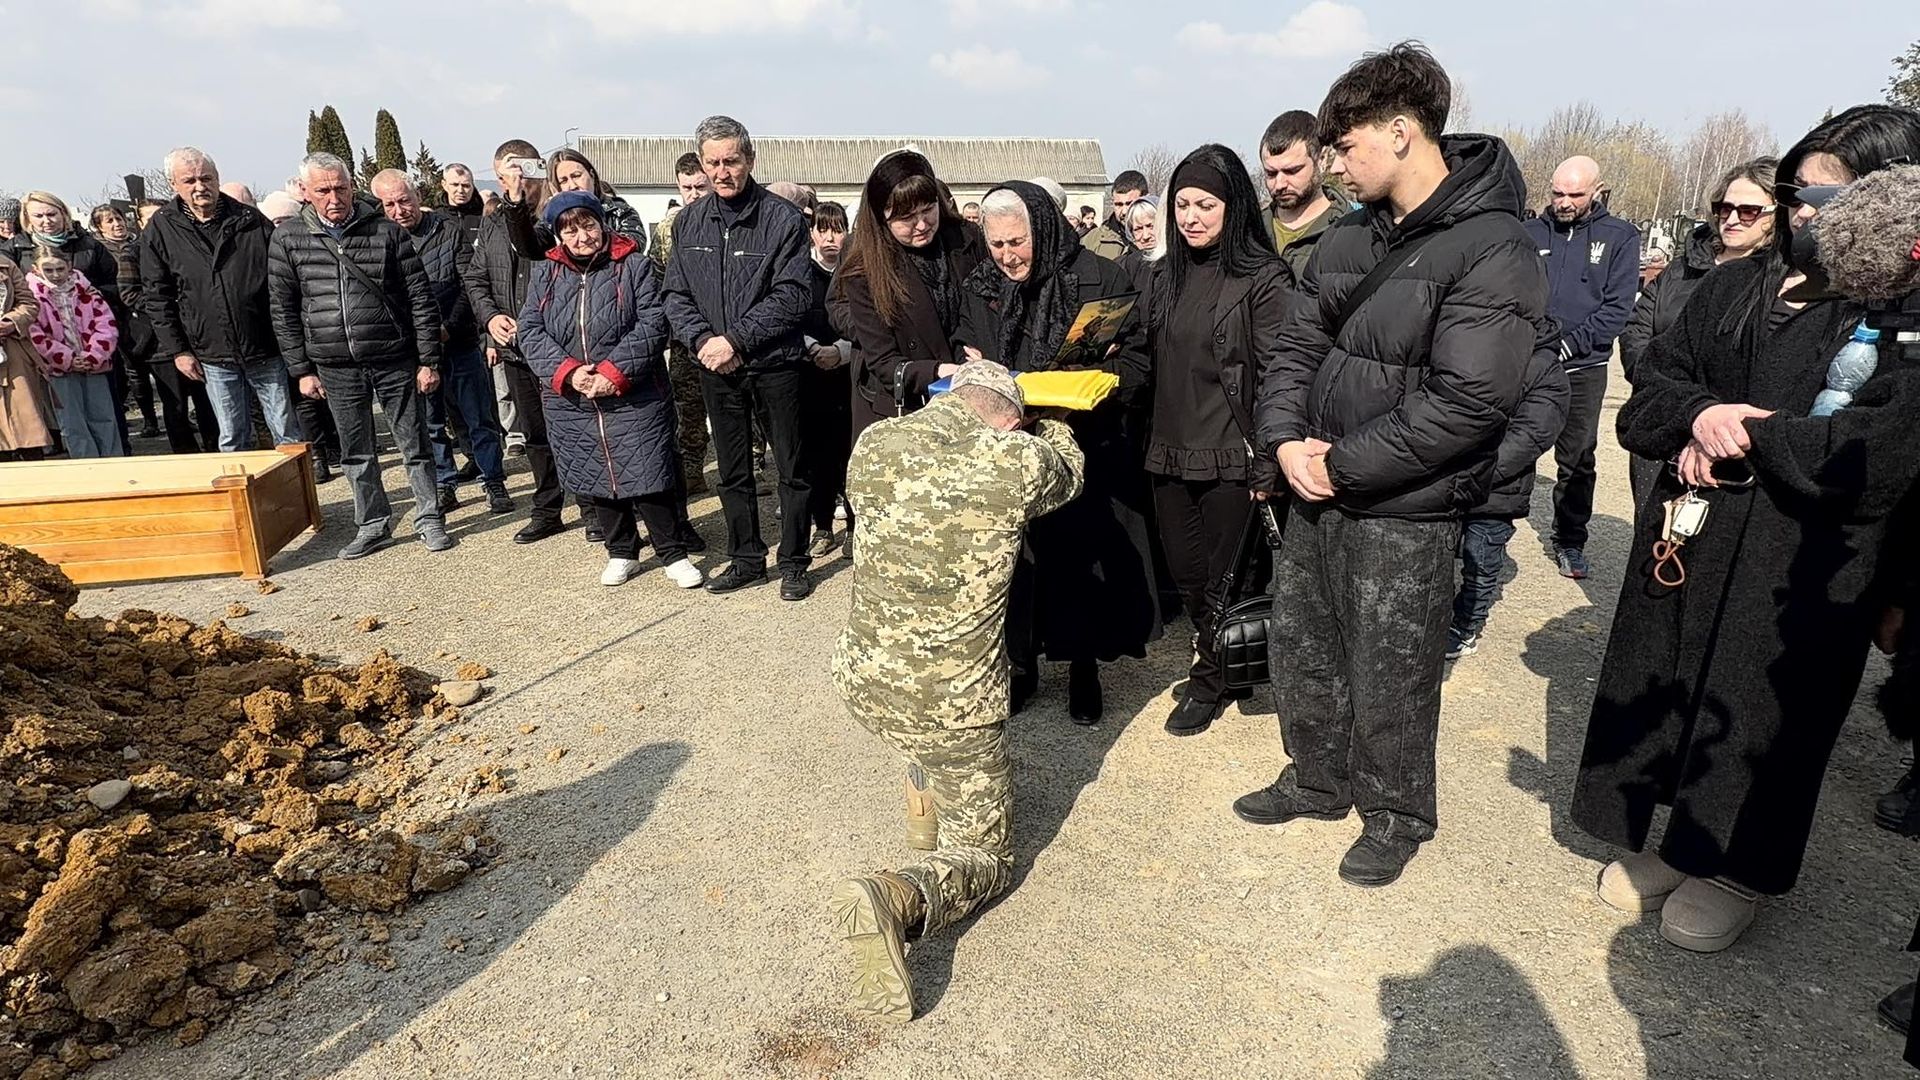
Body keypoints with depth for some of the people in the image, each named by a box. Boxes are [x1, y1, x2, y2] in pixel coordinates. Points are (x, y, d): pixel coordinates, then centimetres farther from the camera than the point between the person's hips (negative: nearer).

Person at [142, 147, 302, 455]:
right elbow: (156, 297, 5)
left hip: (267, 351, -1)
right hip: (214, 358, 1)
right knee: (233, 440, 8)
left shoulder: (253, 221, 0)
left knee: (288, 435, 5)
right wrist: (176, 350, 0)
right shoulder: (160, 232, 2)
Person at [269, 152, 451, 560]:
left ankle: (429, 519, 18)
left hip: (396, 362, -2)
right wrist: (302, 369, 3)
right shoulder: (287, 240, 3)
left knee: (415, 446, 5)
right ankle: (373, 526, 24)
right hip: (336, 369, 2)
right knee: (356, 453, 11)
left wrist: (428, 360, -5)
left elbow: (420, 298, -2)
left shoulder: (387, 232, -3)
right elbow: (283, 310, 6)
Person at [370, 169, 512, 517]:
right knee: (429, 423, 10)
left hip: (460, 342, -2)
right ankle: (445, 486, 21)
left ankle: (494, 482, 15)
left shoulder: (450, 231, -2)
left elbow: (469, 286, -6)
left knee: (479, 419, 4)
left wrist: (448, 327, -16)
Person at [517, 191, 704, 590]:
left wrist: (614, 372, -19)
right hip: (571, 403, 4)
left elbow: (652, 324, -11)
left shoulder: (634, 265, -2)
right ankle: (621, 552, 27)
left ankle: (673, 554, 11)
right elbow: (530, 331, 2)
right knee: (596, 479, 11)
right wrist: (568, 372, -14)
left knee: (647, 475, -3)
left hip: (634, 398, -4)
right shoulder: (545, 274, 9)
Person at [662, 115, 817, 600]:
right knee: (733, 471, 13)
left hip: (775, 364, -4)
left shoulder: (783, 218, -8)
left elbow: (792, 295, -14)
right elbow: (676, 294, 6)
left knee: (791, 468, 5)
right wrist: (702, 340, -12)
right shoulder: (689, 222, 6)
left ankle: (793, 562, 19)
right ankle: (746, 559, 27)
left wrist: (736, 339, -18)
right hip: (715, 369, 5)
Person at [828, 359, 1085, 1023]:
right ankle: (899, 899, -14)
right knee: (986, 855, 14)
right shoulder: (1018, 460, -15)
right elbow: (1069, 471, 10)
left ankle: (922, 791, 31)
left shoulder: (872, 444, -5)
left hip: (860, 679, 5)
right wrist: (1043, 420, 32)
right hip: (952, 703, -5)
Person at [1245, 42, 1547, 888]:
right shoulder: (1351, 236, 7)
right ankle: (1319, 780, 41)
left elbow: (1466, 404, -22)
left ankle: (1397, 815, 33)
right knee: (1300, 650, 18)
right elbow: (1296, 346, 9)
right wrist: (1286, 440, -8)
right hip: (1314, 494, 7)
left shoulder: (1493, 251, -15)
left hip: (1405, 513, -7)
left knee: (1388, 678, 8)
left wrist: (1342, 465, -18)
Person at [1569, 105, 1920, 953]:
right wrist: (1701, 415, -12)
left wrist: (1747, 436, -14)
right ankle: (1680, 840, 35)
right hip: (1685, 542, 5)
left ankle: (1740, 870, 31)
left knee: (1761, 716, 9)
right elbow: (1649, 388, 8)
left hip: (1798, 568, -4)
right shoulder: (1733, 288, 9)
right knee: (1663, 692, 13)